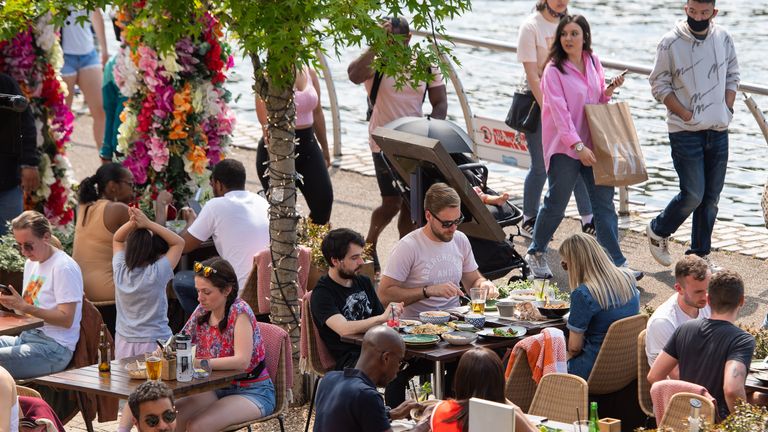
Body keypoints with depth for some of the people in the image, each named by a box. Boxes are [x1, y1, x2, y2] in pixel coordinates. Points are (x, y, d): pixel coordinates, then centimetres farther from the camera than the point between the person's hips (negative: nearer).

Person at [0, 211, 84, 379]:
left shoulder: (64, 268, -10)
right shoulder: (31, 263, 17)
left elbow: (66, 319, -16)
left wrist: (25, 307, -20)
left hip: (55, 347, -9)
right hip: (28, 337, 9)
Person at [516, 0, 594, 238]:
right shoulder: (531, 26, -10)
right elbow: (532, 74, -14)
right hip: (538, 101, -5)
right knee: (540, 165, 0)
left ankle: (588, 221, 8)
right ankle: (528, 221, 15)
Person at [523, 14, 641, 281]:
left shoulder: (593, 63, 7)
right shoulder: (554, 70, -10)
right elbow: (560, 111, -17)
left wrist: (609, 91, -5)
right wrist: (578, 146, -24)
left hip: (592, 145, 5)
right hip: (564, 148, -5)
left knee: (604, 202, 1)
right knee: (556, 205, 4)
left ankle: (616, 262, 3)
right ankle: (536, 254, 25)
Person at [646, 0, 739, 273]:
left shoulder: (723, 39, 4)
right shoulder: (671, 43, -9)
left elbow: (732, 76, 15)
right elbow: (659, 85, -5)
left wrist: (727, 109, 1)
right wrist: (685, 114, -13)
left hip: (718, 131, 5)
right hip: (685, 132, -5)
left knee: (711, 196, 7)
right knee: (693, 195, -9)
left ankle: (701, 254, 19)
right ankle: (658, 231, 16)